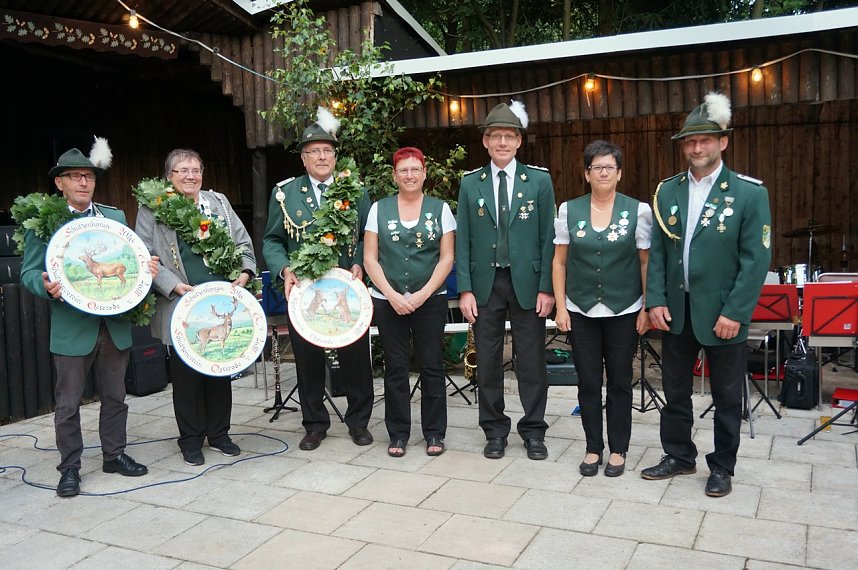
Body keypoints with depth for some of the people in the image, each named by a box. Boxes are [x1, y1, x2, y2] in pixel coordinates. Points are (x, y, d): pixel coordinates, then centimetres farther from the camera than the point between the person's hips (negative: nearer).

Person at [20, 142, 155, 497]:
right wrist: (46, 286, -23)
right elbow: (29, 272, -2)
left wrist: (147, 268, -7)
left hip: (114, 325, 4)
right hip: (71, 328, -3)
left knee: (114, 396, 14)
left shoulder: (116, 217, 10)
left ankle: (114, 454, 30)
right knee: (68, 403, 6)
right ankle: (70, 468, 19)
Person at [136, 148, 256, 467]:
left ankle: (219, 434, 26)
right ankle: (191, 440, 20)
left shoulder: (218, 203, 10)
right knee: (186, 374, 5)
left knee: (221, 370, 11)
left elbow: (243, 243, 13)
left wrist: (245, 272, -3)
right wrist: (174, 286, -16)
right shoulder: (151, 210, 0)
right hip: (181, 309, -3)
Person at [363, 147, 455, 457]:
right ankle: (398, 434, 18)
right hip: (388, 300, 1)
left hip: (430, 300, 0)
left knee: (431, 366, 4)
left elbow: (447, 259, 0)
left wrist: (422, 295, -11)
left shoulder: (440, 209, 3)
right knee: (396, 367, 6)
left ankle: (434, 433, 17)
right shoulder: (379, 209, 5)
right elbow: (370, 259, 2)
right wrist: (392, 296, -9)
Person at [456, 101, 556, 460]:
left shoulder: (539, 181, 1)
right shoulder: (470, 184, 5)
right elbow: (463, 240, 4)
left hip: (527, 282, -1)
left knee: (531, 361, 6)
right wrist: (465, 289, -3)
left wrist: (546, 288, -6)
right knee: (488, 361, 7)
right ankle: (494, 430, 21)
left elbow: (548, 238, 0)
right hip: (485, 283, 1)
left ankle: (533, 431, 20)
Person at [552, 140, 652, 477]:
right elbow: (559, 262, 3)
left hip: (624, 311, -1)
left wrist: (646, 308, -4)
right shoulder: (569, 210, 1)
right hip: (581, 311, 1)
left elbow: (646, 262, 0)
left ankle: (618, 450, 22)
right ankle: (593, 448, 22)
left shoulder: (638, 210, -2)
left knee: (619, 382, 9)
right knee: (588, 382, 8)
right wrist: (560, 307, -2)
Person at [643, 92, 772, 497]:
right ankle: (679, 456, 31)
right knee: (675, 390, 14)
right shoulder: (667, 192, 5)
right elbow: (656, 251, 5)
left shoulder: (750, 193, -7)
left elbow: (756, 258, -10)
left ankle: (722, 467, 26)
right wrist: (656, 301, -3)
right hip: (676, 310, 4)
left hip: (721, 313, -4)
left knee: (727, 396, 9)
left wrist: (734, 312, -15)